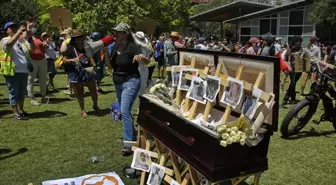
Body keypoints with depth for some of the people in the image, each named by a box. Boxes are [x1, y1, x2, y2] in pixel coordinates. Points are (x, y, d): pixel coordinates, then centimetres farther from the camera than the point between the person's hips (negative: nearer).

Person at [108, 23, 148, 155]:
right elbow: (110, 66, 13)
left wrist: (140, 57, -49)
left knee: (125, 111, -17)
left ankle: (128, 144, -12)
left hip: (130, 82, -8)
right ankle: (133, 136, 34)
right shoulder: (115, 46, 5)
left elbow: (146, 61, -31)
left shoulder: (132, 47, -16)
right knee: (123, 111, 17)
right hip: (118, 83, 9)